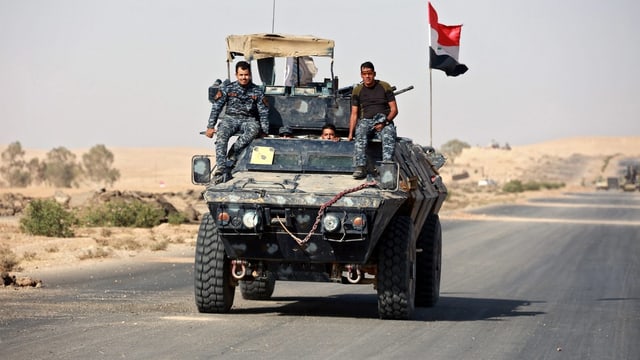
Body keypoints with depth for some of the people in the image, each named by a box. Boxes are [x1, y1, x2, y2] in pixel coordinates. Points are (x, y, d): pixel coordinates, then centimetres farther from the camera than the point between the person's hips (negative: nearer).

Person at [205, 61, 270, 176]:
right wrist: (210, 127, -4)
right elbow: (216, 108, 3)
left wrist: (264, 132, -2)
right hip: (230, 118, 0)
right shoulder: (227, 89, 3)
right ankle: (221, 167, -39)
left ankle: (233, 152, -31)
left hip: (248, 120, 0)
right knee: (222, 134, -33)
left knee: (254, 129, -38)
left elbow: (264, 112, 6)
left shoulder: (257, 91, 4)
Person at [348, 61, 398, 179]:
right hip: (366, 120, 1)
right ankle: (361, 167, -45)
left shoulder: (384, 87, 10)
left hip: (384, 122, -1)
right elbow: (354, 114, 8)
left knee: (389, 135, -35)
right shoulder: (357, 91, 13)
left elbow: (394, 110, 6)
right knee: (360, 133, -34)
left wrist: (385, 122, -13)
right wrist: (350, 134, -4)